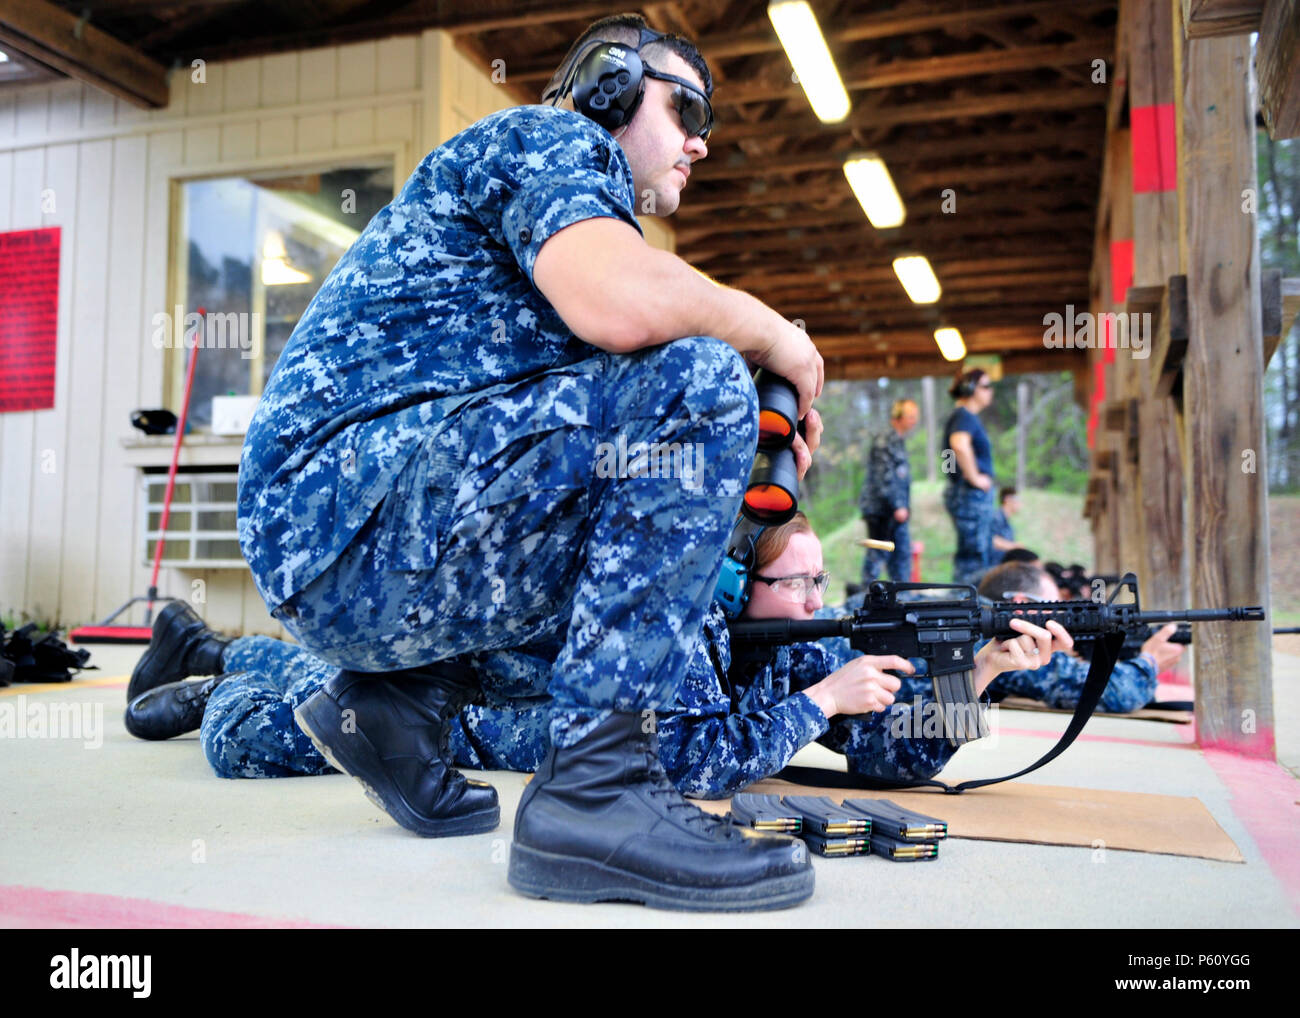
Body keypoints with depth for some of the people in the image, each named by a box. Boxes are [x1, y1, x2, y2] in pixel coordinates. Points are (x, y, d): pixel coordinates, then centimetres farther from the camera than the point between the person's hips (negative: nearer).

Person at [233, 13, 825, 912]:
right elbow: (622, 304, -24)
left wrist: (753, 456, 10)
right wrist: (774, 334, -5)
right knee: (695, 381, -19)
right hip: (352, 515, -10)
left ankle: (398, 695, 12)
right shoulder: (549, 137, 1)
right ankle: (595, 786, -21)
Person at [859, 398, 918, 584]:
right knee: (878, 554, -4)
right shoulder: (884, 441, -15)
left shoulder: (898, 441, 17)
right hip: (881, 508, -10)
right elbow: (884, 478, -20)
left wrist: (904, 505, 21)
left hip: (896, 512, 10)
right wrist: (897, 506, -22)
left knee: (902, 552, 11)